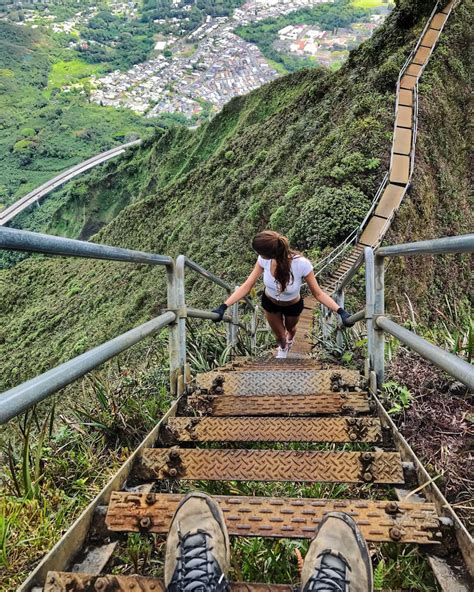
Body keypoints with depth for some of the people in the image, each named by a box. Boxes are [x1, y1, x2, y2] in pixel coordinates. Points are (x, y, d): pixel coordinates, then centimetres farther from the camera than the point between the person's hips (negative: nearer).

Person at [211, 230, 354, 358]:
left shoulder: (302, 264, -41)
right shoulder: (264, 260, -31)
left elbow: (318, 293, -28)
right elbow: (247, 286, -22)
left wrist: (340, 311, -38)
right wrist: (223, 307, -29)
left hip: (293, 306, -1)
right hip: (269, 303, 1)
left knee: (290, 328, 33)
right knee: (279, 335, 26)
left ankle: (290, 339, 72)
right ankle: (282, 348, 64)